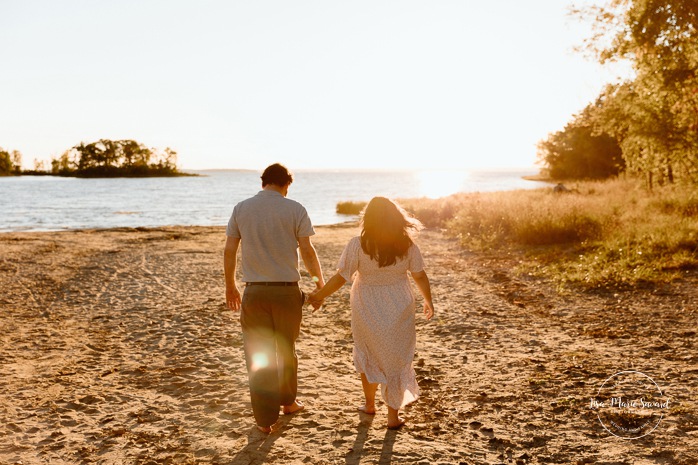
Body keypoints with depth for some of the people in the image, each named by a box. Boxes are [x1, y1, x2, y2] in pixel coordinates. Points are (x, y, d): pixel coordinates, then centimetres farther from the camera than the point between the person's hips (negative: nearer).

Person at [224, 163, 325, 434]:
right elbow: (307, 251, -6)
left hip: (254, 292, 1)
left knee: (258, 355, 8)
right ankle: (288, 401, 38)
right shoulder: (295, 209, -4)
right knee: (286, 350, 20)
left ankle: (265, 419, 11)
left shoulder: (241, 209, 2)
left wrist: (230, 286, 15)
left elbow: (229, 251, 3)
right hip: (287, 290, 0)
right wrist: (319, 279, 11)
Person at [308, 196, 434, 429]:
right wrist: (428, 301, 14)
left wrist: (320, 295, 1)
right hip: (399, 309, 1)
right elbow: (420, 276, -1)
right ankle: (393, 414, 17)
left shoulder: (358, 244, -15)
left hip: (367, 310, 0)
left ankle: (370, 403, 35)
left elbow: (340, 277, -13)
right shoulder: (406, 245, -8)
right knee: (396, 359, 12)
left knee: (368, 355, 22)